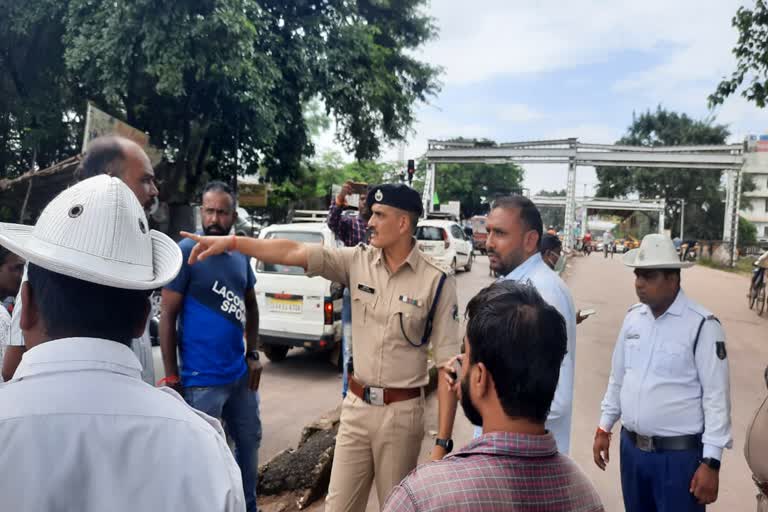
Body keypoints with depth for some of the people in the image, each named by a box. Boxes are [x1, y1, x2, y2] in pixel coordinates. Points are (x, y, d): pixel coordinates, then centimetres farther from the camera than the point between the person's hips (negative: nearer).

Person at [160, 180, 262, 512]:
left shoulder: (240, 255, 4)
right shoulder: (186, 252, -14)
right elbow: (167, 316, -13)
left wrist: (252, 354, 8)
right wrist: (172, 377, -14)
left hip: (240, 373, 7)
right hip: (201, 379, -7)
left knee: (249, 441, 22)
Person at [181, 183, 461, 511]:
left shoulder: (438, 282, -12)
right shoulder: (357, 261, -1)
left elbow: (447, 363, -11)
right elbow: (294, 252, -6)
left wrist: (443, 441, -13)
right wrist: (230, 242, -15)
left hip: (401, 412, -3)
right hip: (356, 406, 3)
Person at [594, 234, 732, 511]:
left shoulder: (701, 325, -15)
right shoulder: (632, 317, 2)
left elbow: (716, 397, -13)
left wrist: (711, 463, -13)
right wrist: (604, 429, 12)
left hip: (679, 454, -5)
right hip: (631, 447, 5)